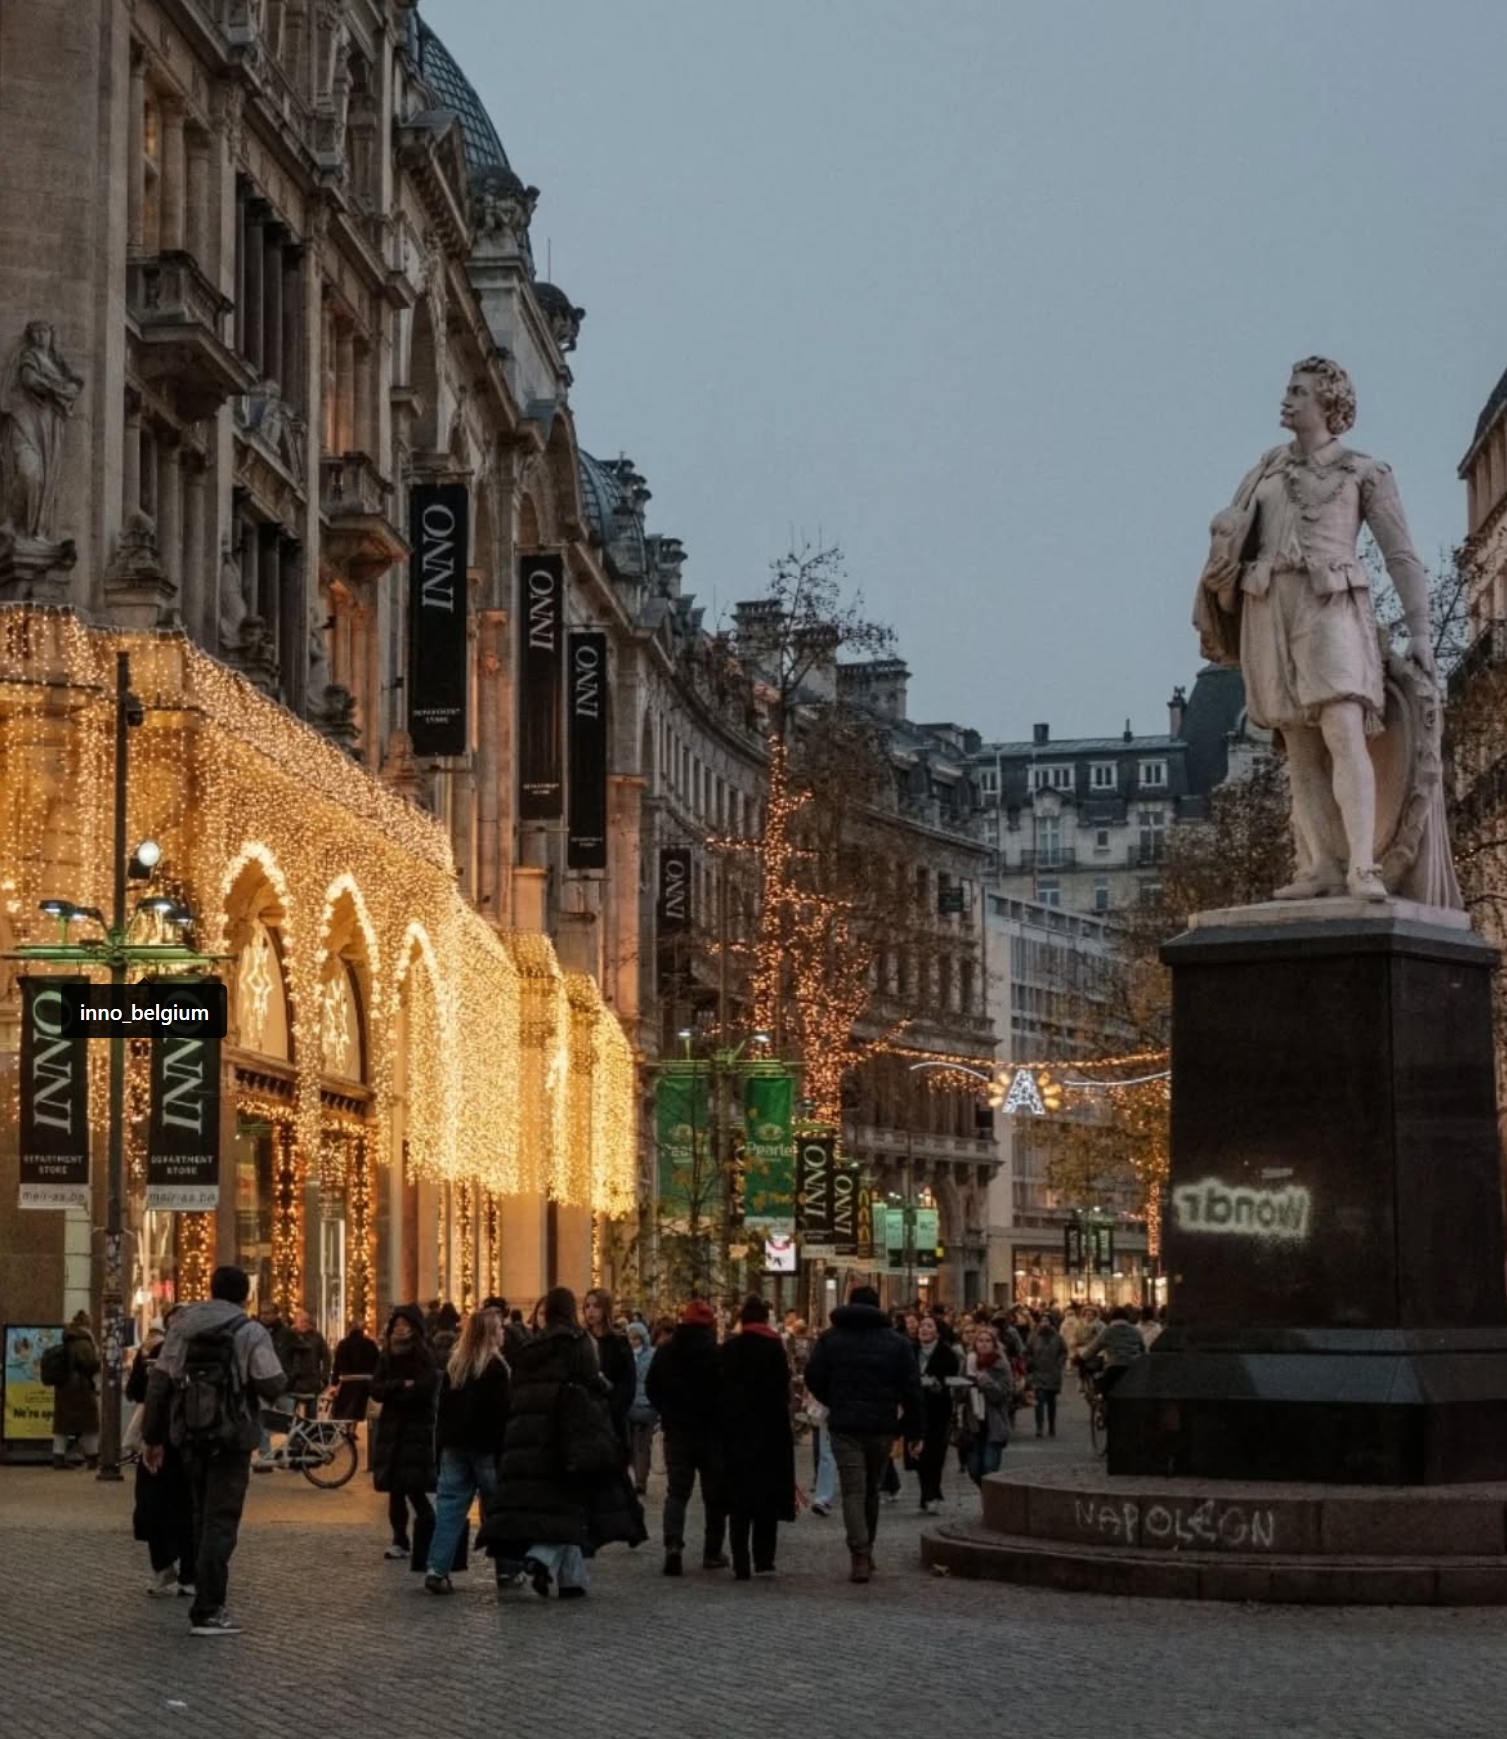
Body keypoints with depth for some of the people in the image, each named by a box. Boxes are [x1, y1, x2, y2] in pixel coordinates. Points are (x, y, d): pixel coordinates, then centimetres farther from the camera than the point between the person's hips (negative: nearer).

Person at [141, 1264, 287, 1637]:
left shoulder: (182, 1326, 9)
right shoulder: (250, 1333, -6)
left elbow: (158, 1382, 8)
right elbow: (273, 1385, -14)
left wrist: (152, 1437, 12)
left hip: (190, 1437, 5)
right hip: (230, 1438, -5)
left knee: (203, 1517, 18)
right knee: (220, 1522, -4)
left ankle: (209, 1603, 24)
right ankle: (206, 1612, -10)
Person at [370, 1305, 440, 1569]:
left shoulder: (426, 1359, -6)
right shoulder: (387, 1357, 9)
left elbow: (424, 1391, -17)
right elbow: (376, 1390, 0)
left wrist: (392, 1391, -7)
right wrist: (402, 1385, -17)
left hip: (418, 1431, -5)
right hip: (391, 1430, 5)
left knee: (414, 1489, -13)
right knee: (395, 1488, 9)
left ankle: (426, 1549, -10)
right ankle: (400, 1540, 22)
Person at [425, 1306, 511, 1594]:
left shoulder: (453, 1366, 9)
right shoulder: (496, 1368, -10)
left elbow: (443, 1409, 12)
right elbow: (502, 1413, -14)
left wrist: (441, 1446, 15)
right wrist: (504, 1450, -11)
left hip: (454, 1448, 5)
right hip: (486, 1448, -5)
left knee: (449, 1506, 1)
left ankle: (437, 1568, -10)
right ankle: (507, 1569, 14)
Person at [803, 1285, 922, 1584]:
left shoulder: (831, 1338, 2)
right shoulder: (896, 1342, 4)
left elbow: (813, 1378, 0)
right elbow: (911, 1389, 2)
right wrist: (914, 1431, 7)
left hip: (845, 1425, -2)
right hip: (882, 1426, 2)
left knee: (853, 1490, -4)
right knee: (871, 1488, 18)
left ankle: (860, 1556, -18)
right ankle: (866, 1551, 26)